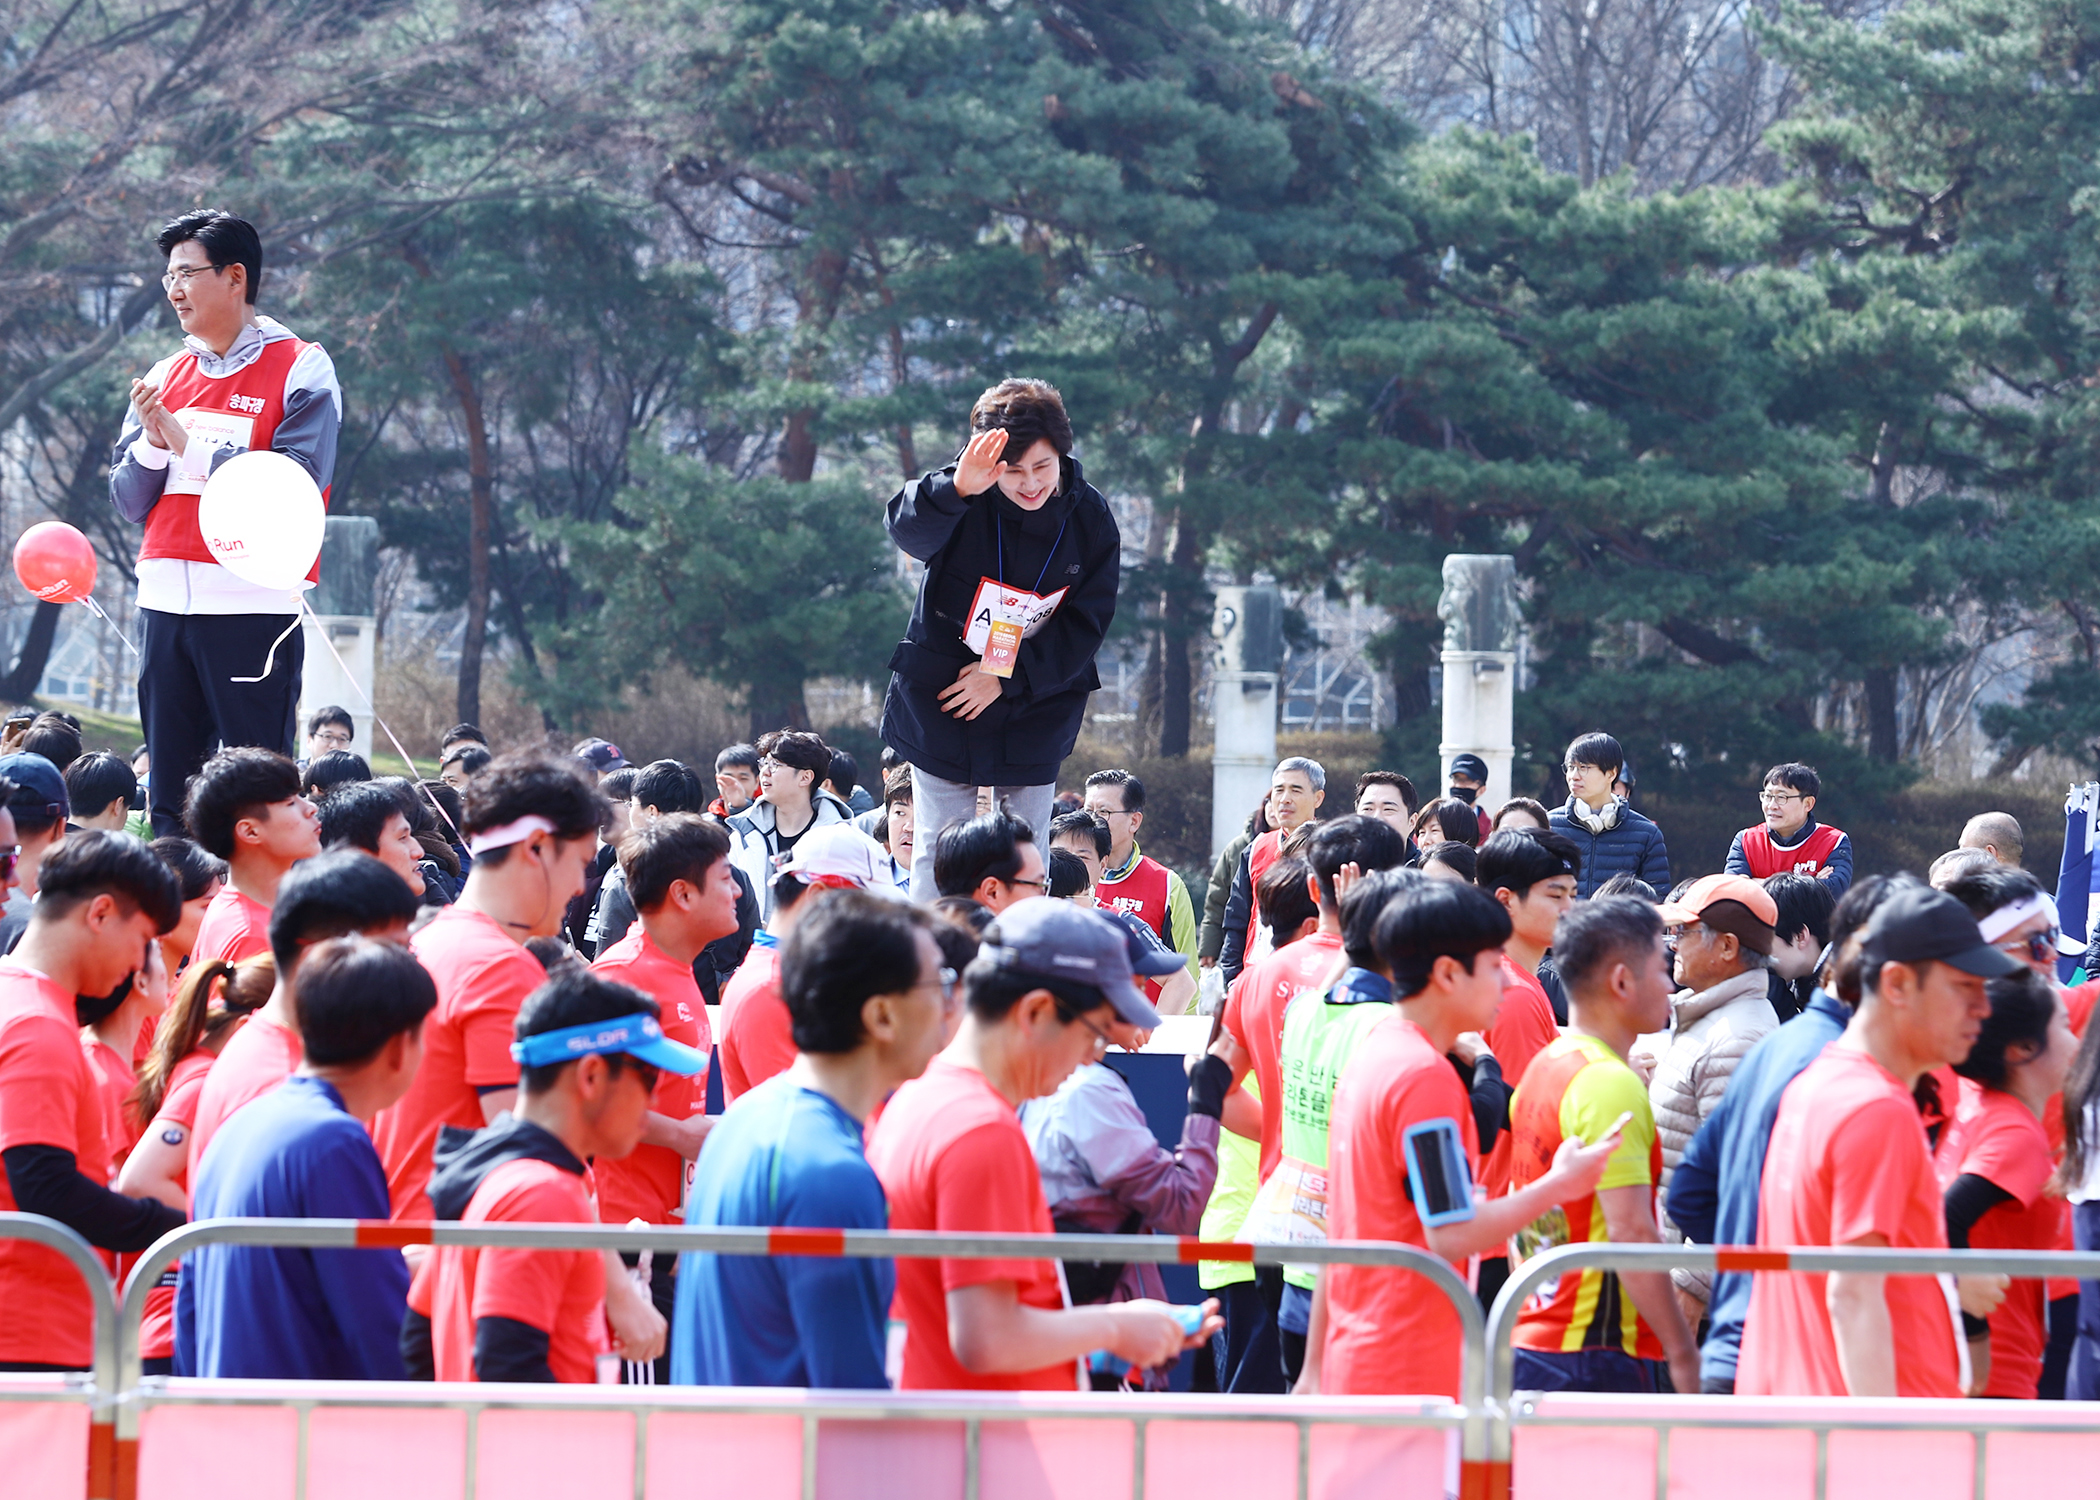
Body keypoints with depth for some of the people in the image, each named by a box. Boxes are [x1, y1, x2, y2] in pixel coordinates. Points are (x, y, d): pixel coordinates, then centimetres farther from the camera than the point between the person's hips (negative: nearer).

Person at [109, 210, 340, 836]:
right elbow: (128, 501, 14)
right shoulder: (165, 377, 17)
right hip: (165, 598, 6)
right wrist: (152, 442, -6)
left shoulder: (301, 369, -1)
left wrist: (186, 443, -13)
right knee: (169, 794, 5)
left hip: (256, 602, -6)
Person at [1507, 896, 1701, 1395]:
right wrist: (1682, 1353, -18)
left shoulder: (1539, 1071, 14)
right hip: (1598, 1355, -9)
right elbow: (1630, 1231, -21)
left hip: (1531, 1347, 9)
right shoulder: (1611, 1084, -15)